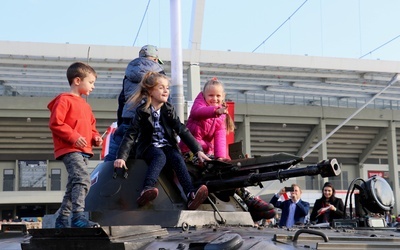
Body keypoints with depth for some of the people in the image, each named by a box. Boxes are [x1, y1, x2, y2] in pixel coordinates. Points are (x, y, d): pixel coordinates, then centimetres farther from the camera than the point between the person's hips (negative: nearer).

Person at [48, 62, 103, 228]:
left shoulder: (85, 105, 24)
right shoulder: (64, 100, -4)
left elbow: (91, 127, 31)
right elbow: (55, 123, -13)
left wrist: (95, 137, 10)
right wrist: (74, 137, -20)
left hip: (84, 151, 10)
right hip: (69, 150, -10)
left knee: (74, 186, 13)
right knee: (83, 180, -26)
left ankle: (62, 219, 22)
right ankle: (78, 217, -32)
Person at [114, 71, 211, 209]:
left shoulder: (169, 109, 6)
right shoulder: (142, 111, -4)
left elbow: (182, 130, 2)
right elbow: (130, 135, -9)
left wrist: (198, 150, -7)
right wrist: (121, 157, -22)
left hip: (168, 146, 3)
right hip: (149, 147, -3)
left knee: (178, 159, -28)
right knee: (160, 156, -35)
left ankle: (191, 196, -47)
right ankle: (147, 190, -55)